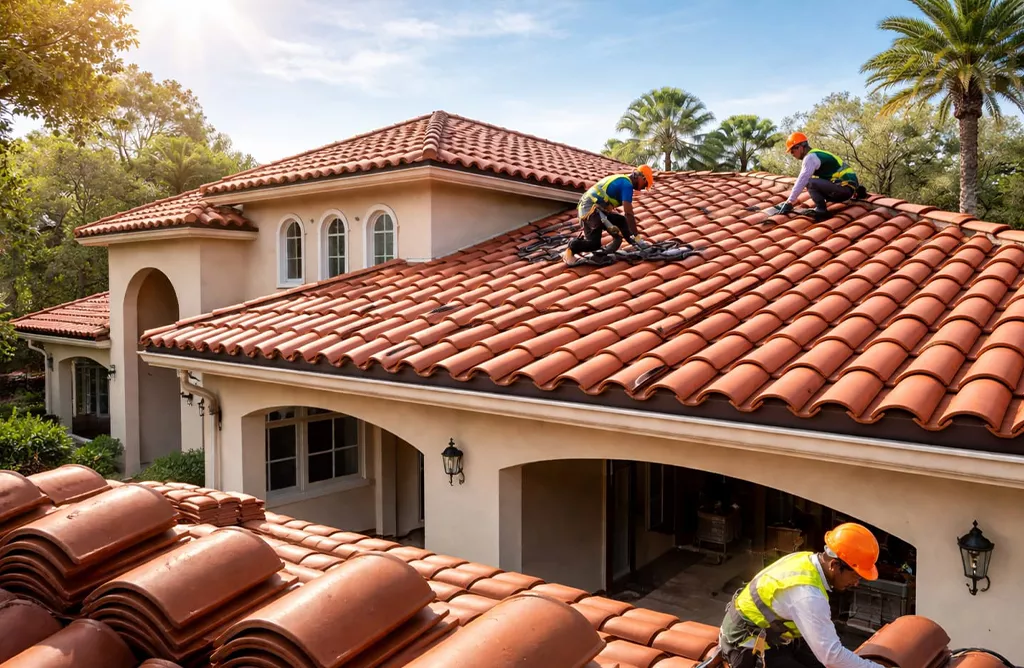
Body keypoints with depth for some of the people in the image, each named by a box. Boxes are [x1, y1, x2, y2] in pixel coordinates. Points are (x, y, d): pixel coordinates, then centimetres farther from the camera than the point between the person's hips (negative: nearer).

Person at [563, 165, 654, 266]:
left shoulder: (620, 180, 22)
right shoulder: (627, 184, -8)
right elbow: (629, 213, -15)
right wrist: (636, 237, -14)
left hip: (585, 208, 10)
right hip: (590, 209, -10)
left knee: (622, 222, 16)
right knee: (594, 244, -18)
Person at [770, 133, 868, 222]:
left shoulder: (810, 157, -11)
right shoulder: (816, 155, 19)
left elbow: (802, 181, -18)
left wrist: (789, 203, -19)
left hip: (845, 186, -9)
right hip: (848, 186, 9)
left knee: (811, 183, -18)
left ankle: (821, 211, -13)